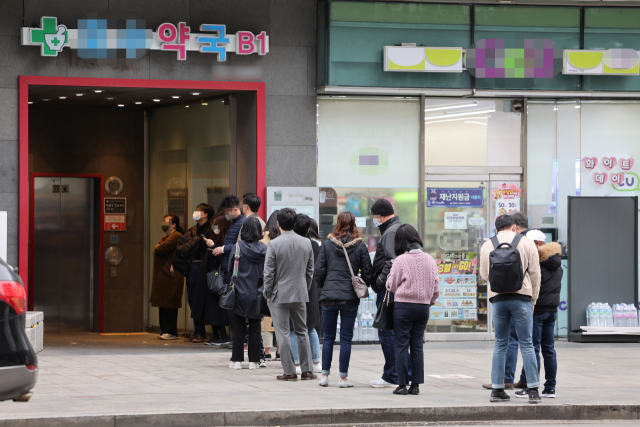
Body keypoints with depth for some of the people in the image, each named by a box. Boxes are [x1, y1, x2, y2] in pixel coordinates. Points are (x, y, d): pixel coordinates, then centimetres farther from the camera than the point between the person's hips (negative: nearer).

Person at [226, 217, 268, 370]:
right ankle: (254, 360, 7)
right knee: (255, 327, 7)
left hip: (240, 293, -2)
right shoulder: (264, 248, -3)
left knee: (239, 328, 4)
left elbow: (230, 269, -1)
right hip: (257, 294, 2)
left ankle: (237, 360, 5)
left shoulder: (238, 247, -9)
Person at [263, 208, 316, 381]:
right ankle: (306, 370, 13)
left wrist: (267, 293, 0)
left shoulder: (274, 244, -13)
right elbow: (310, 271, 8)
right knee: (302, 331, 14)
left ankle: (289, 372, -1)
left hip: (279, 295, -4)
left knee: (283, 334, 1)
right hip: (300, 295, 4)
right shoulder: (306, 243, 2)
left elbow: (269, 273, -11)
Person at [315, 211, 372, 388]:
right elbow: (367, 273, 0)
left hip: (329, 296, 1)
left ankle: (325, 375, 10)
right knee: (346, 338, 3)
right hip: (350, 297, -1)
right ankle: (343, 377, 3)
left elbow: (319, 270, 1)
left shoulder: (327, 244, 0)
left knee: (328, 337, 10)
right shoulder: (360, 246, -2)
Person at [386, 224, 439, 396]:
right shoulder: (429, 259, 3)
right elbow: (436, 287, 9)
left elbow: (392, 286, -3)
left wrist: (390, 276, 15)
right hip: (423, 306, 4)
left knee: (401, 345, 1)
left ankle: (402, 385, 0)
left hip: (403, 306, -4)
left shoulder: (401, 260, -11)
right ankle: (416, 385, 9)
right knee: (417, 345, 9)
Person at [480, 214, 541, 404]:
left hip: (497, 298, 2)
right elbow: (535, 273, 4)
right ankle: (533, 390, -5)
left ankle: (497, 389, 7)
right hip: (521, 296, -2)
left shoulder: (487, 246, 10)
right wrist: (533, 300, 12)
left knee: (500, 344, 10)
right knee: (526, 344, 0)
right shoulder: (526, 242, 5)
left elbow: (484, 275, 17)